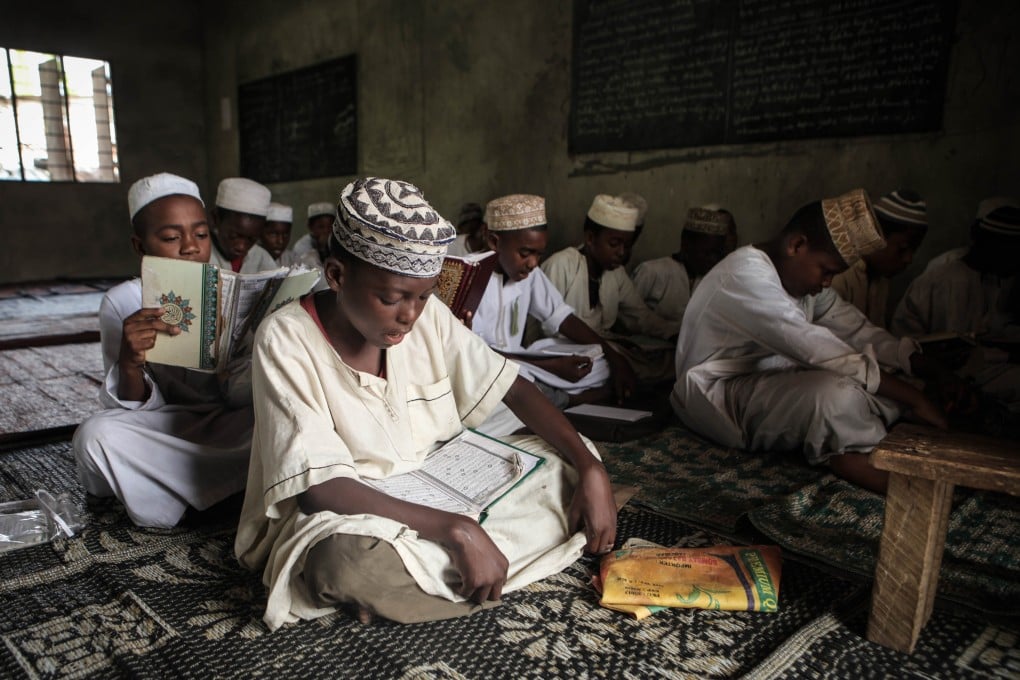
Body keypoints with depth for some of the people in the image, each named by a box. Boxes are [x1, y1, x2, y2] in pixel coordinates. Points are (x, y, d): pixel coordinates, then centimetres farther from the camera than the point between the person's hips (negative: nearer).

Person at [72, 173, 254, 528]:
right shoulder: (122, 302, -6)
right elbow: (136, 409, -10)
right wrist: (130, 363, -31)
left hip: (231, 423, 0)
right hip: (165, 428, 0)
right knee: (97, 434, -30)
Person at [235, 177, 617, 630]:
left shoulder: (428, 315, -5)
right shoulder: (287, 340, -19)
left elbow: (514, 390, -1)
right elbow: (319, 488, -26)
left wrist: (590, 469, -14)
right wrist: (456, 530, -35)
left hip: (437, 493, 6)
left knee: (571, 461, -3)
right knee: (355, 559, -41)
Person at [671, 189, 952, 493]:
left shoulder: (802, 274, 7)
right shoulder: (746, 274, -24)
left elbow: (857, 329, 6)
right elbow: (816, 350, -31)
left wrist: (934, 374, -7)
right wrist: (914, 398, -28)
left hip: (773, 381, 10)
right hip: (721, 395, -10)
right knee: (836, 393, -32)